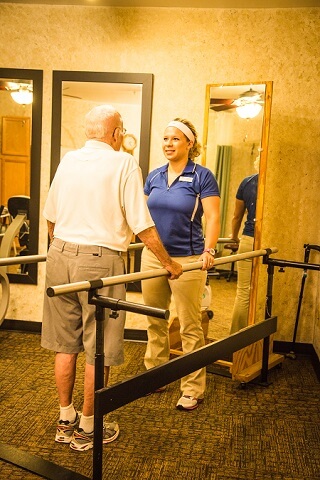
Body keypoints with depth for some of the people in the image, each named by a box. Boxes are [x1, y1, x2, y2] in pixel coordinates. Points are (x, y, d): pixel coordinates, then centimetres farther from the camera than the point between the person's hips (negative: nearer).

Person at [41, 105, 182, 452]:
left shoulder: (67, 160, 10)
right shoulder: (123, 163, -6)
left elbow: (51, 217, 17)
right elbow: (142, 225, -10)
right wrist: (168, 263, 3)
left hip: (59, 256, 6)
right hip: (99, 260, -6)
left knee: (65, 345, 16)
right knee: (98, 351, 8)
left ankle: (66, 421, 30)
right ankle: (87, 429, 22)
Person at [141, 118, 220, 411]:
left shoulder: (202, 177, -5)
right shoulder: (154, 177, 10)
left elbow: (213, 217, -11)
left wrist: (208, 250, -23)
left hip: (187, 260, -5)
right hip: (153, 257, 5)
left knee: (190, 327, 2)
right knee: (155, 322, 15)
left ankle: (193, 390, 14)